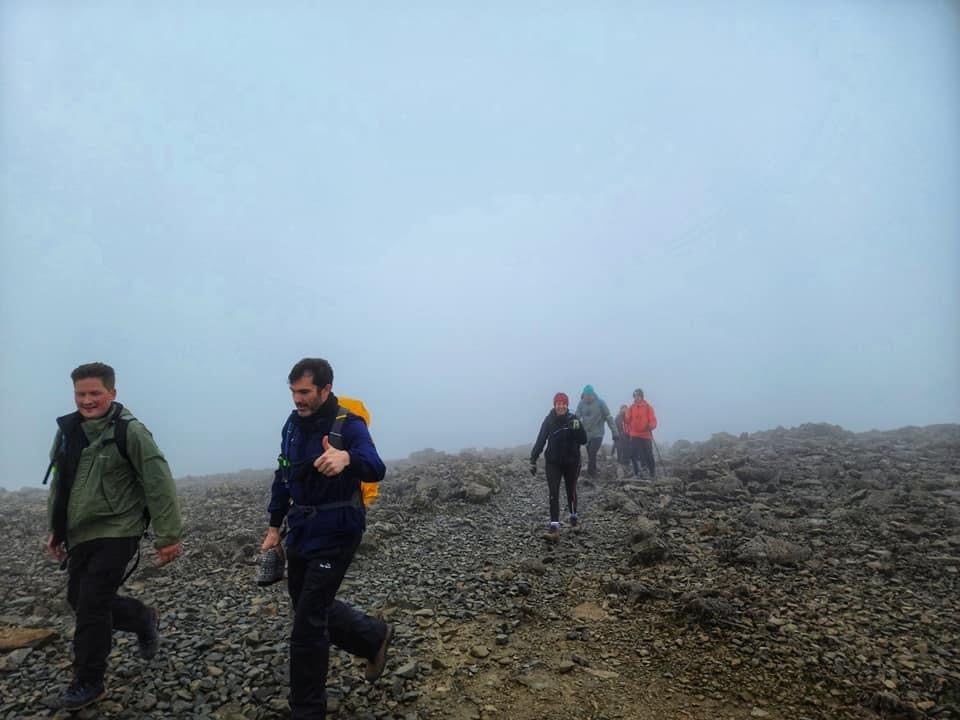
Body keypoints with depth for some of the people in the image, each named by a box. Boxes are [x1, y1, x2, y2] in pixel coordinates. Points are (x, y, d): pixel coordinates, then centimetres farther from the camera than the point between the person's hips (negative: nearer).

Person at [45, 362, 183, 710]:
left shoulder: (130, 431, -16)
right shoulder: (67, 430, 6)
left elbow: (159, 485, -17)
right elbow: (59, 483, 18)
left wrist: (168, 535, -19)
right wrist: (55, 529, 18)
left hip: (116, 534, -7)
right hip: (78, 536, 7)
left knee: (92, 606, -4)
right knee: (79, 600, 14)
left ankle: (88, 681, 18)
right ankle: (145, 619, 36)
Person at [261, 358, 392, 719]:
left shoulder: (349, 425, -20)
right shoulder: (293, 424, 2)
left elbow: (375, 469, -36)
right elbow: (284, 475, 12)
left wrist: (347, 458, -57)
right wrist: (275, 525, 13)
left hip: (335, 536, -7)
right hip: (301, 532, 8)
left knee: (308, 623, -1)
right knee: (311, 608, 19)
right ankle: (374, 636, 40)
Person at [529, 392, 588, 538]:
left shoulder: (573, 419, -8)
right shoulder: (549, 420, -8)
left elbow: (583, 441, -9)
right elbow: (540, 441, -6)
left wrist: (577, 429, -28)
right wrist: (533, 460, -8)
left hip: (571, 462, 1)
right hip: (553, 462, -1)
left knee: (571, 490, 17)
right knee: (553, 494, -6)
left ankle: (574, 516, 41)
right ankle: (554, 527, -7)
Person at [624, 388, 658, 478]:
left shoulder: (648, 407, 0)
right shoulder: (631, 408, 8)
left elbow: (653, 420, -6)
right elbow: (627, 420, 11)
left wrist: (651, 426, -25)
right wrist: (628, 431, 2)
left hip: (646, 436, -3)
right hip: (634, 436, 3)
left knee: (648, 456, 0)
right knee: (634, 455, 1)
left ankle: (653, 474, 12)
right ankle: (636, 473, 11)